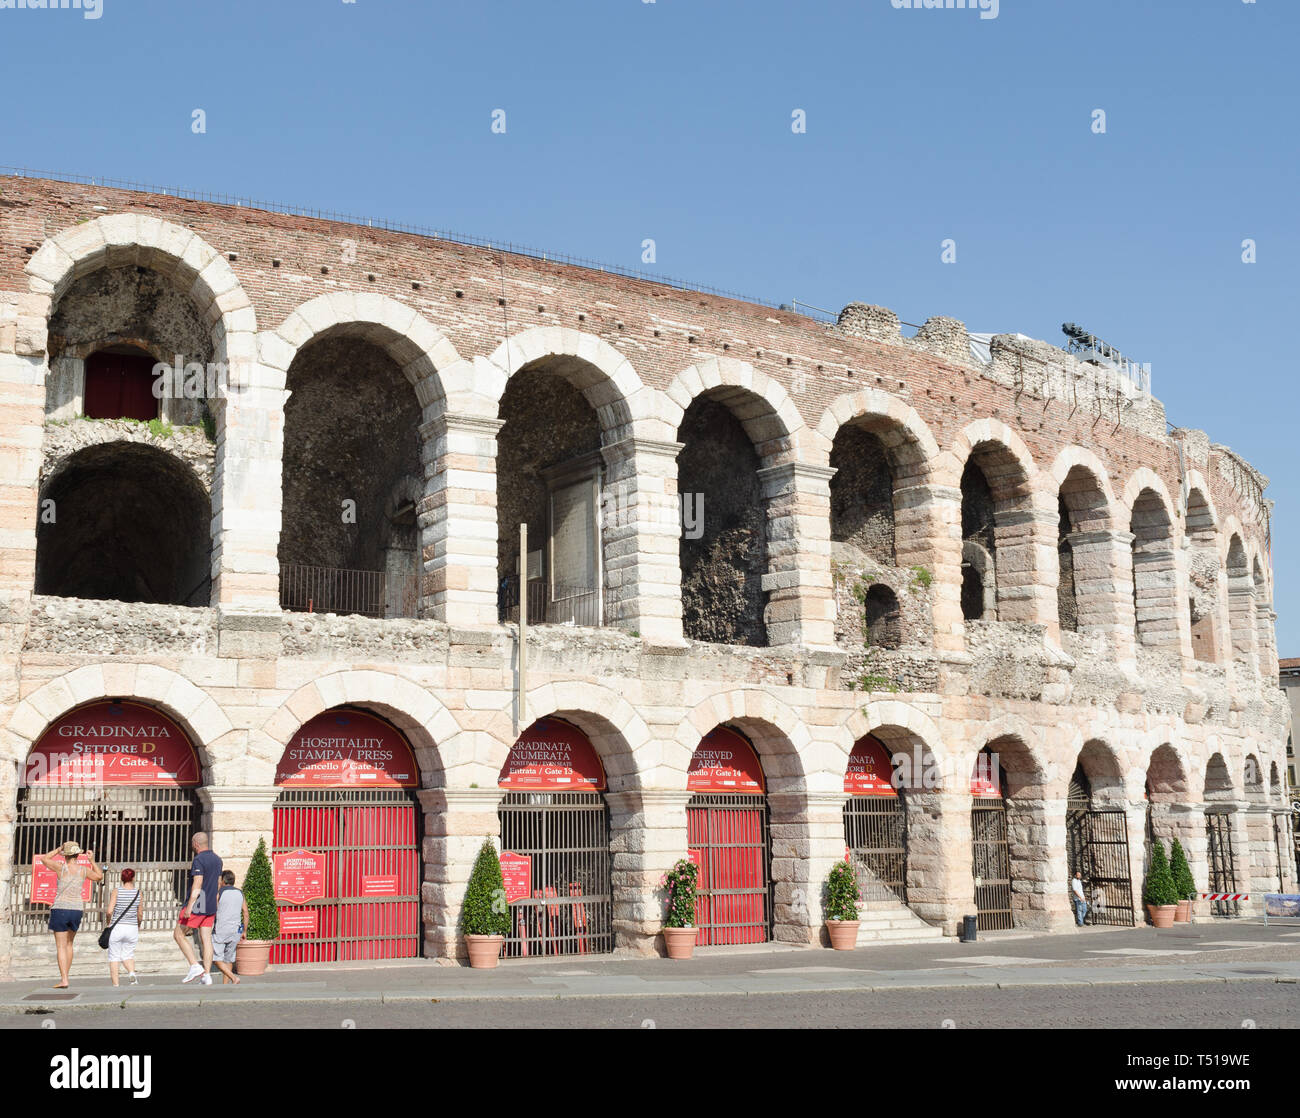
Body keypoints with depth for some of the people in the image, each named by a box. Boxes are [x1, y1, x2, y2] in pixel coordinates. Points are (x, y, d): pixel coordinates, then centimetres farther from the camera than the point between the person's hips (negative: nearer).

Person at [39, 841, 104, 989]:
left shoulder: (61, 867, -6)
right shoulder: (84, 870, 2)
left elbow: (44, 859, 12)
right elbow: (99, 877, 22)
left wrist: (57, 850, 20)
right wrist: (92, 861, 19)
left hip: (60, 909, -3)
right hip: (77, 909, 3)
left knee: (61, 946, -2)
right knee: (69, 944, 20)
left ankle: (64, 980, -12)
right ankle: (63, 976, 19)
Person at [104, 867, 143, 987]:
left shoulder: (115, 891, -5)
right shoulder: (138, 893, 1)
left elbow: (109, 911, -12)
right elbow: (140, 914, 6)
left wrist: (109, 922, 8)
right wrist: (138, 926, 24)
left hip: (116, 927, -2)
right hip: (132, 928, 2)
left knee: (114, 957, 9)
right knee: (128, 955, 17)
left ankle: (115, 984, 4)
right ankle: (132, 973, -10)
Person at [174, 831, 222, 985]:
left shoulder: (198, 860, -13)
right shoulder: (217, 860, 13)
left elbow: (197, 884, -21)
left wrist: (189, 906, -24)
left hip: (197, 905, -8)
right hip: (210, 907, 8)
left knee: (179, 935, 4)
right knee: (206, 940, 6)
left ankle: (195, 966, -6)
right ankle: (207, 975, 1)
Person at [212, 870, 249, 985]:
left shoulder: (219, 893, -4)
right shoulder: (240, 893, 9)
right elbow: (246, 914, 9)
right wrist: (244, 931, 16)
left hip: (220, 931, -5)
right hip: (235, 931, 5)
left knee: (217, 959, 0)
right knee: (228, 959, 14)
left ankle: (233, 978, -17)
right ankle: (224, 984, 12)